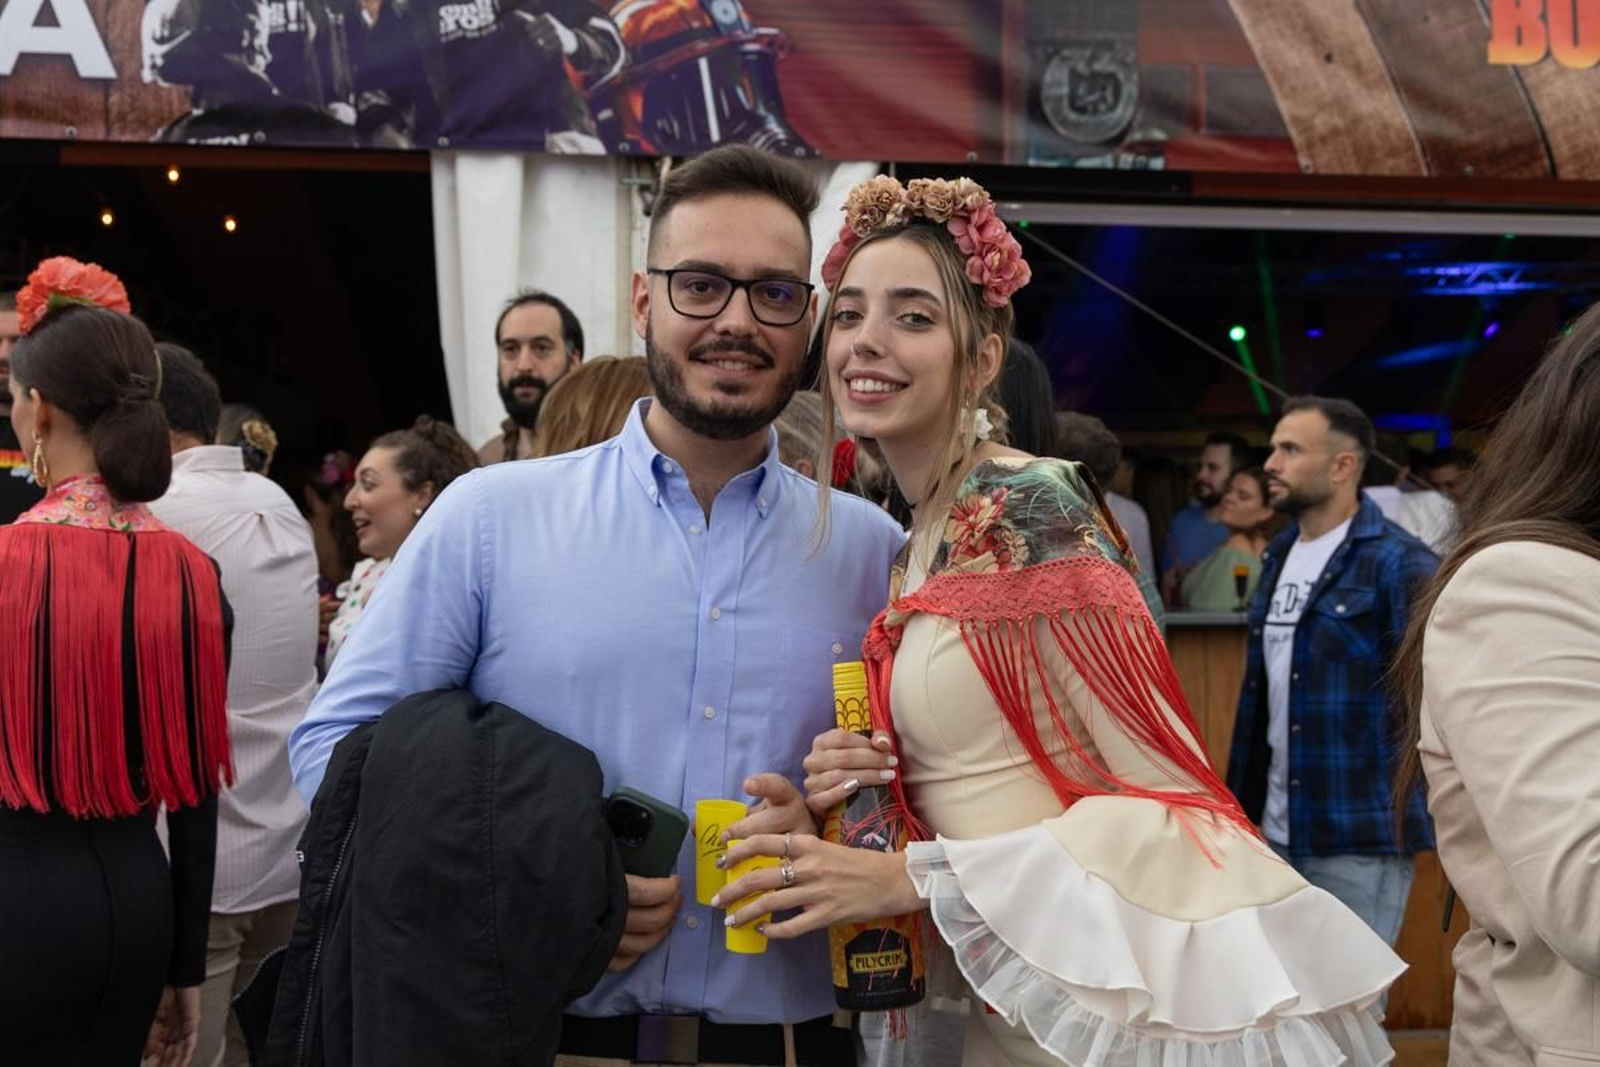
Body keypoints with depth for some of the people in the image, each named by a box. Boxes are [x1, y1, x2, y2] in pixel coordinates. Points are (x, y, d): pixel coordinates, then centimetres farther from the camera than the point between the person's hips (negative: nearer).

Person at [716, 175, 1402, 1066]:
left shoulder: (1028, 508, -18)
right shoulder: (929, 539, 6)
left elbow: (1164, 799, -19)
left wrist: (909, 878, -18)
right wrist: (866, 793, -6)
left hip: (1129, 991, -8)